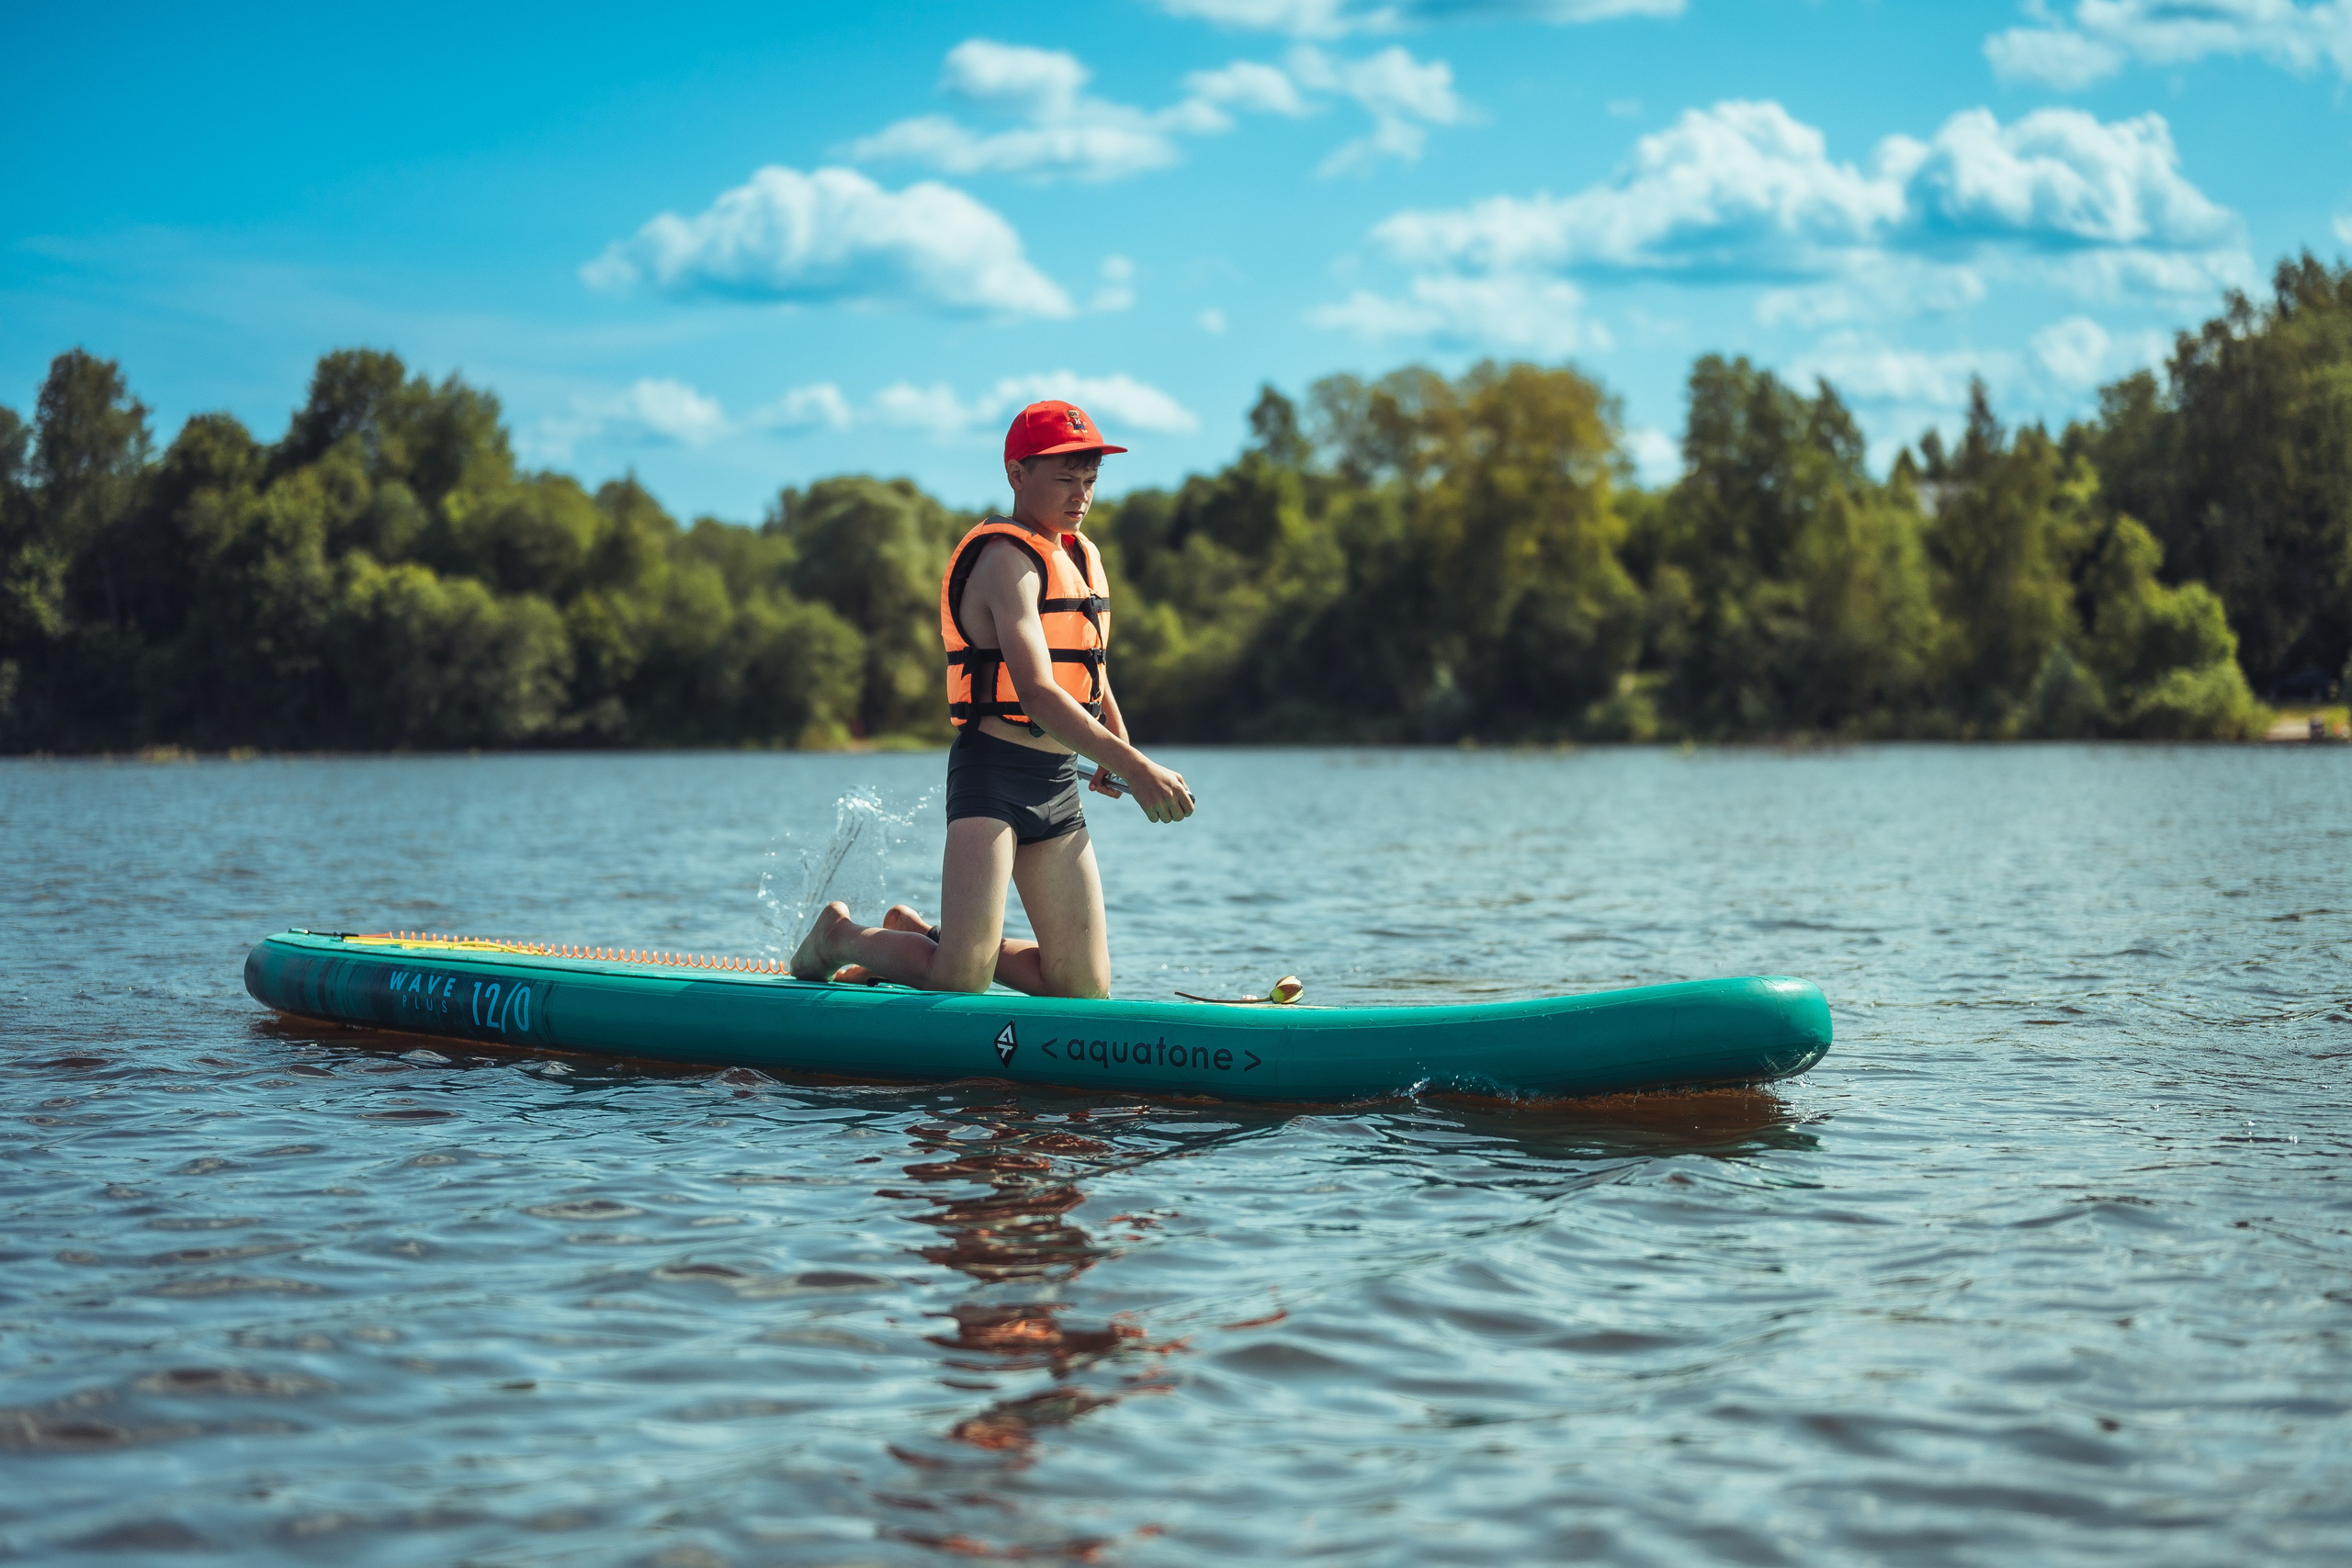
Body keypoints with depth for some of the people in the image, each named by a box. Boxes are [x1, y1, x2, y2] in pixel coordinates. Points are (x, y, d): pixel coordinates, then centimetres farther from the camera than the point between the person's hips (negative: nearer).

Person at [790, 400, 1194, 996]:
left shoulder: (1082, 556, 15)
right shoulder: (1007, 560, -14)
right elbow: (1036, 692, -28)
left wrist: (1120, 753, 14)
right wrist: (1134, 767, -35)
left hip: (1059, 786, 9)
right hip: (994, 774, -8)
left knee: (1084, 988, 4)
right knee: (962, 981, -16)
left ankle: (923, 937, 23)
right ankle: (840, 935, 13)